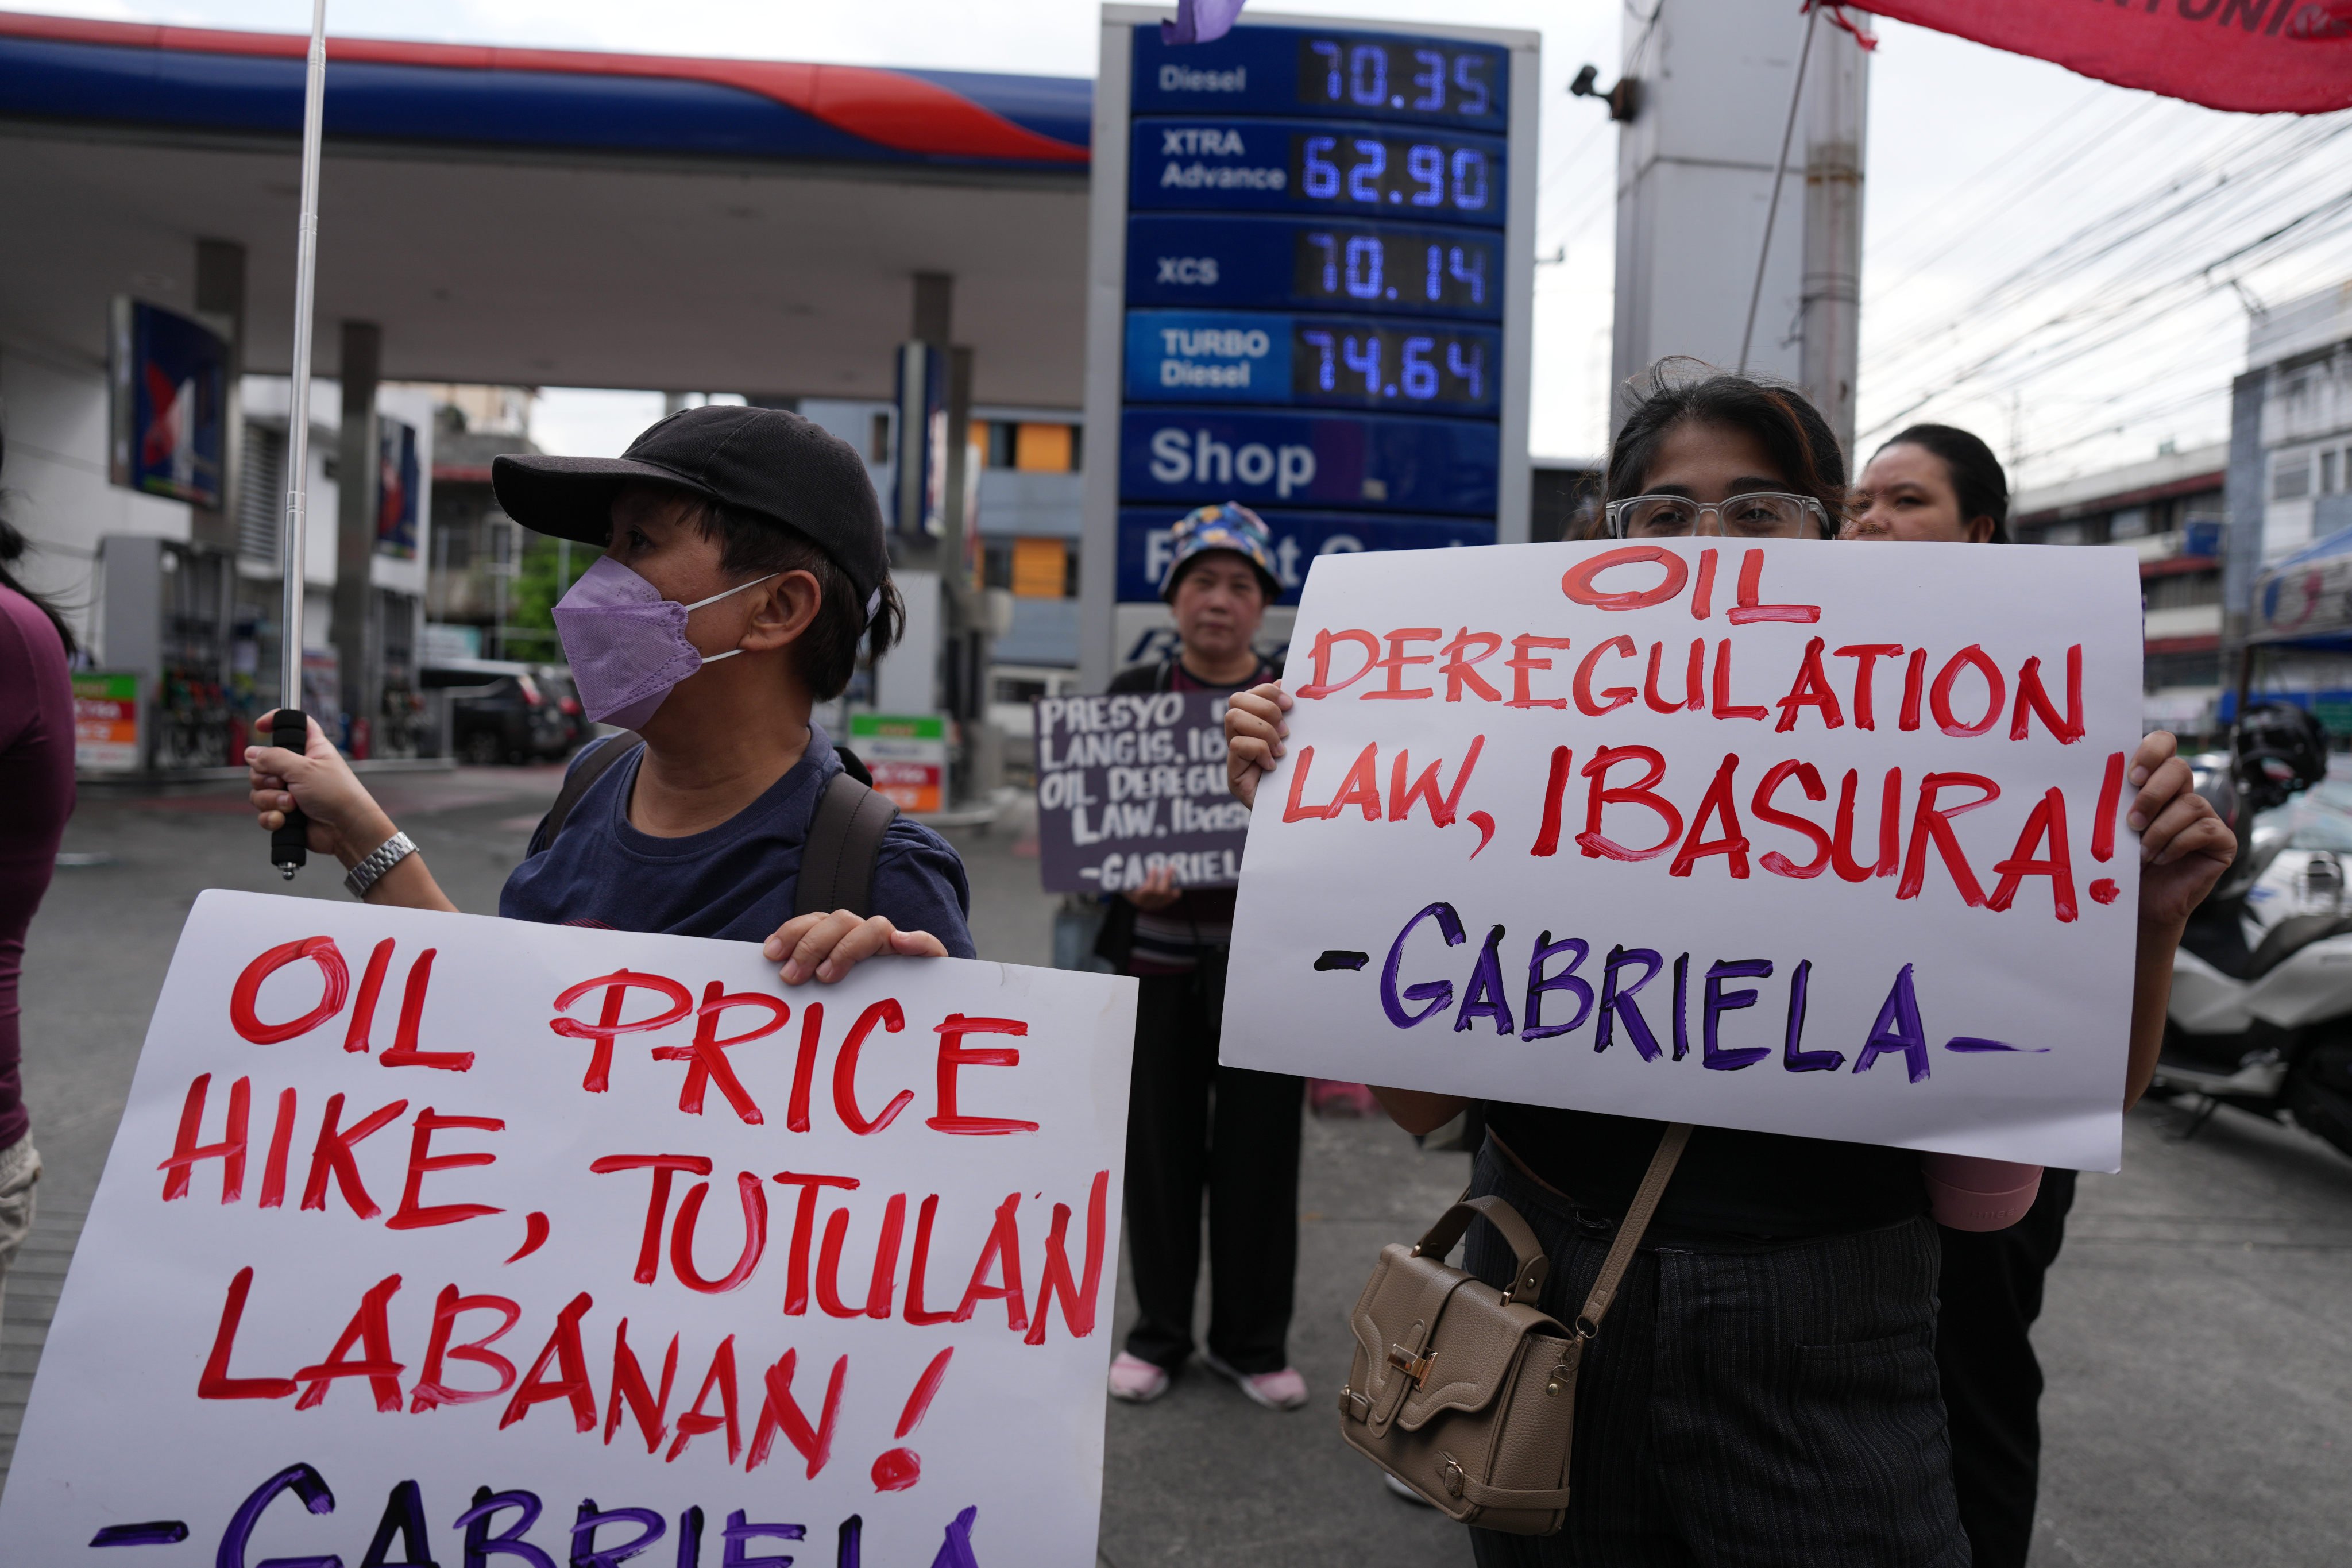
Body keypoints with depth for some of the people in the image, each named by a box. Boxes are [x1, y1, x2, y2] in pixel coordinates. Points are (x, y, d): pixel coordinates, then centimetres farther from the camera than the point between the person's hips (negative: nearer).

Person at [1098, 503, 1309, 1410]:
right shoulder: (1132, 694, 7)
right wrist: (1129, 879, -16)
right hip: (1157, 950, 0)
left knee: (1258, 1148, 5)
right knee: (1159, 1144, 7)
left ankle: (1251, 1341, 23)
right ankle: (1159, 1333, 25)